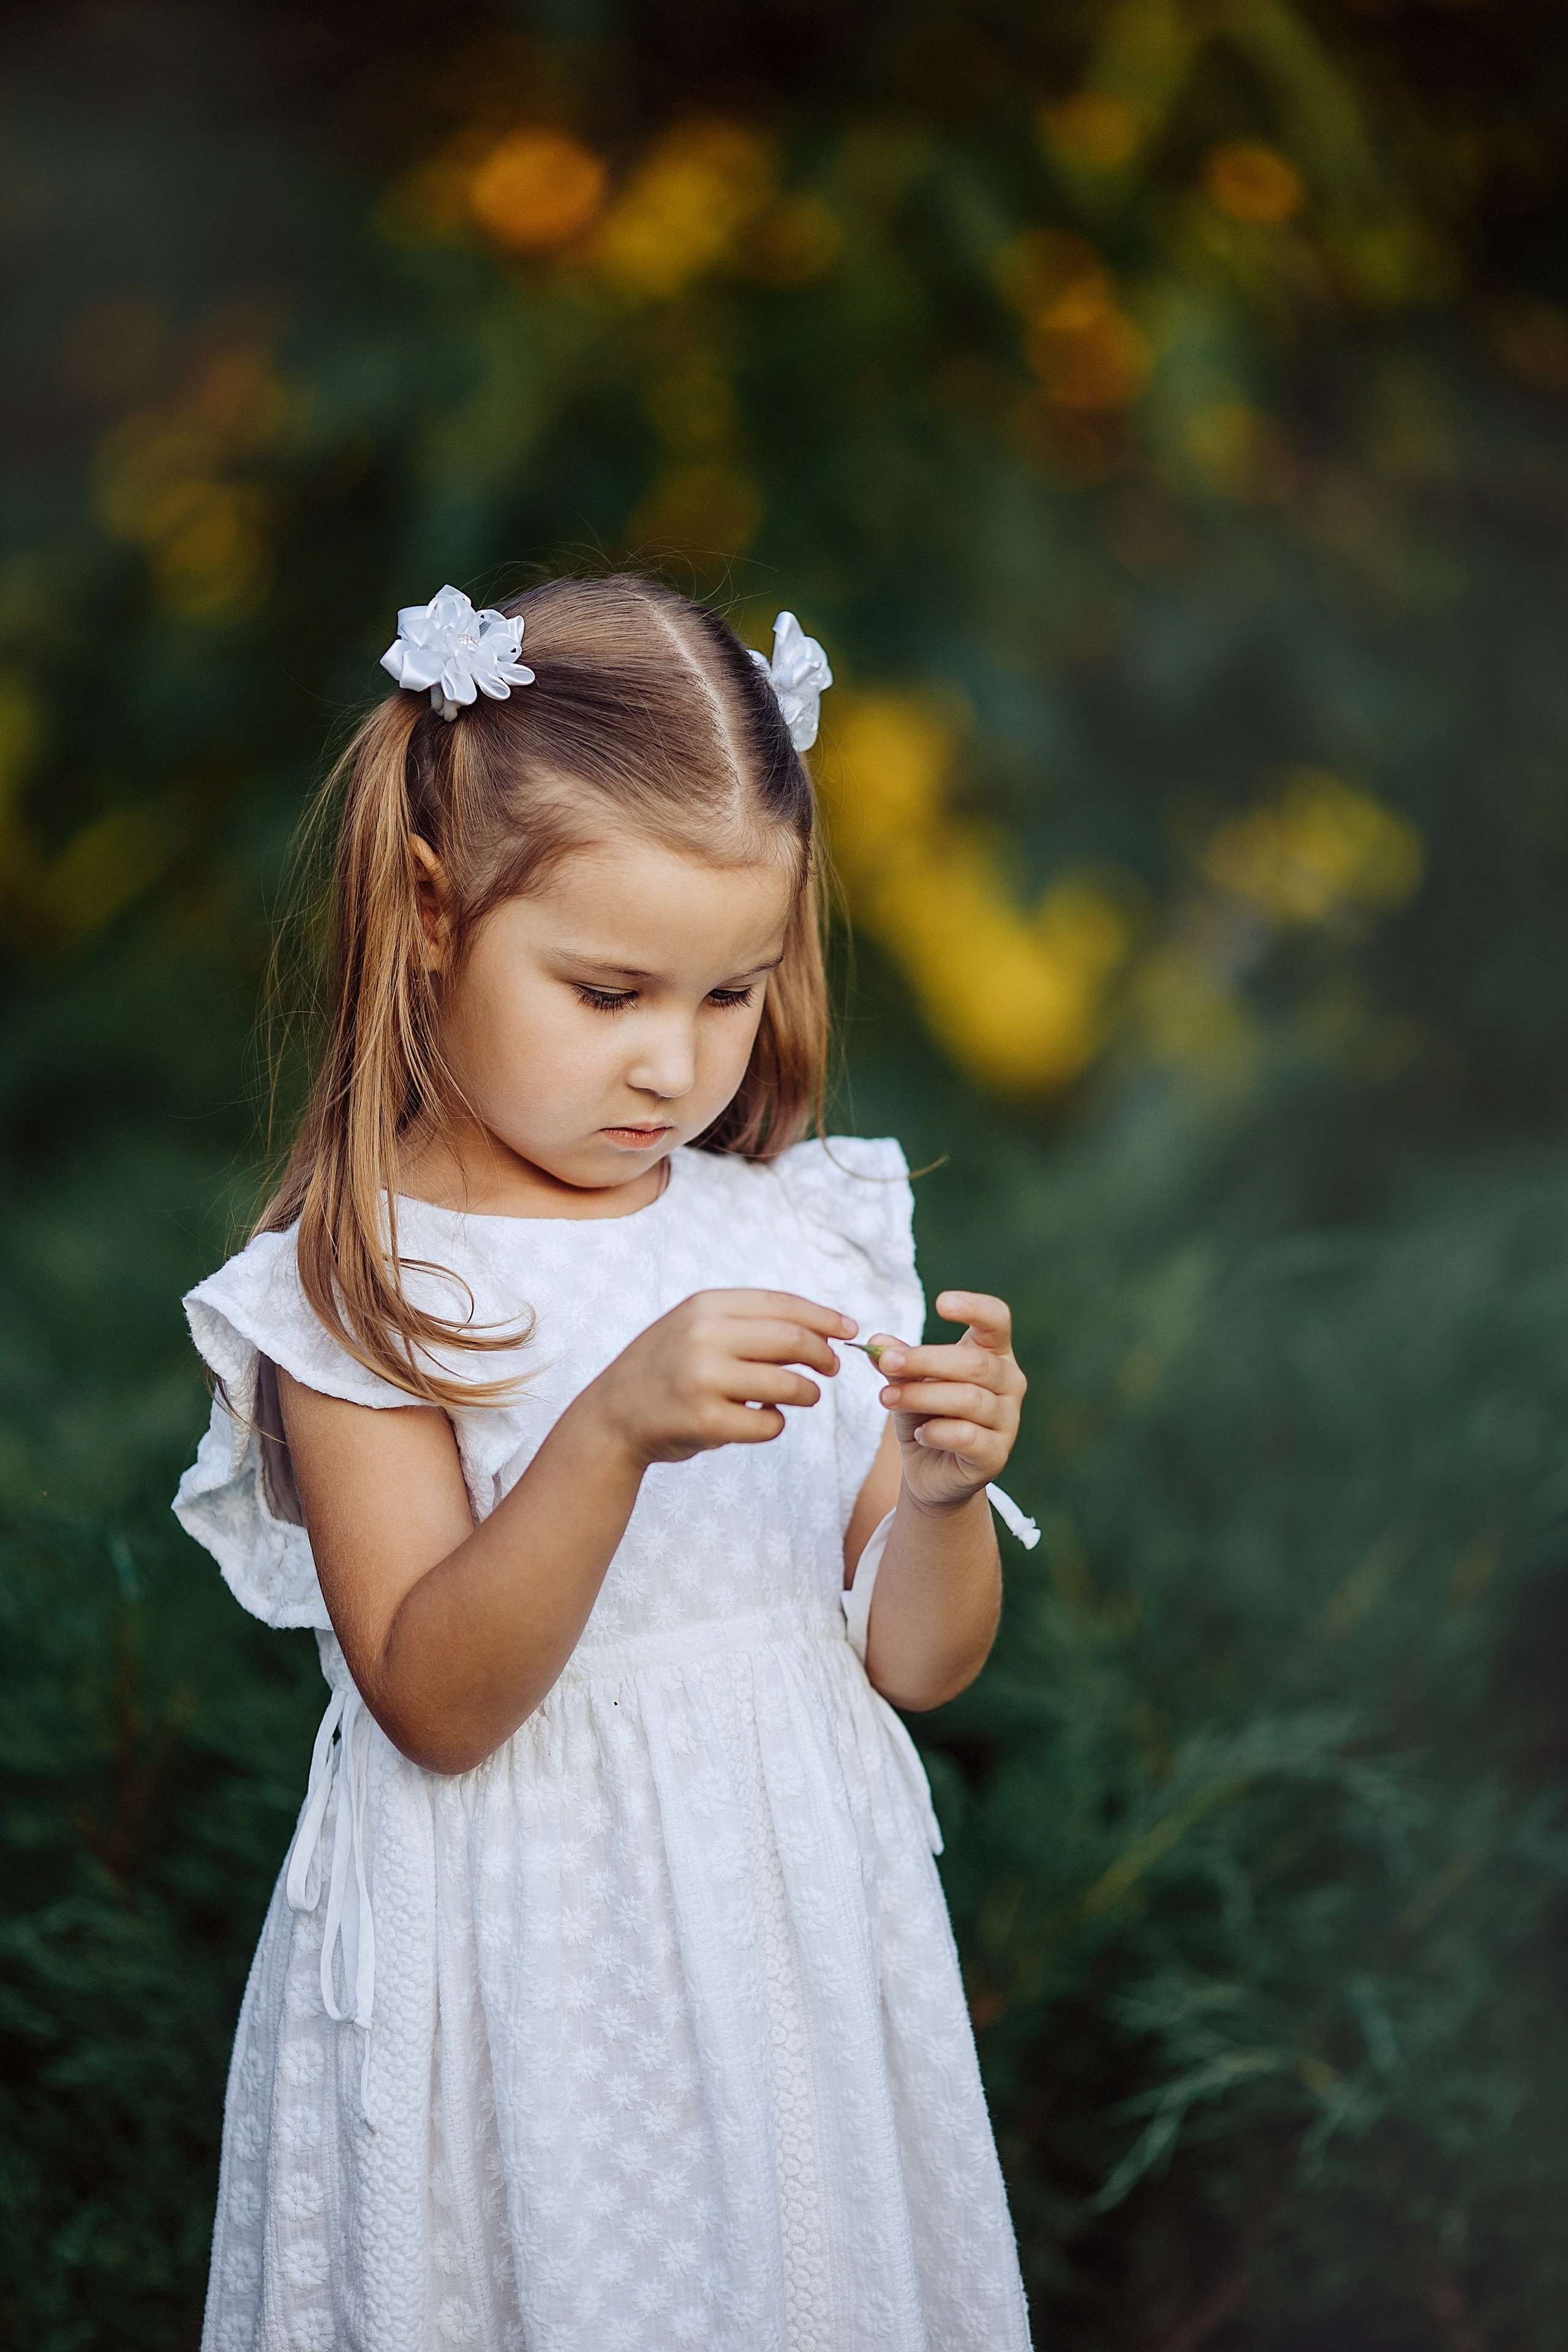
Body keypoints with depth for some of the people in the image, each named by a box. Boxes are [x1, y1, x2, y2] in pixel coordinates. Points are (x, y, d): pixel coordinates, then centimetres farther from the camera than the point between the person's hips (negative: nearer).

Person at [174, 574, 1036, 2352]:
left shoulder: (808, 1235, 1)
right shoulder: (358, 1286, -11)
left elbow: (918, 1662, 3)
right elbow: (434, 1705, -18)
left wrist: (938, 1494, -18)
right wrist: (614, 1430, -30)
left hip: (797, 1925, 4)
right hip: (528, 1975, -4)